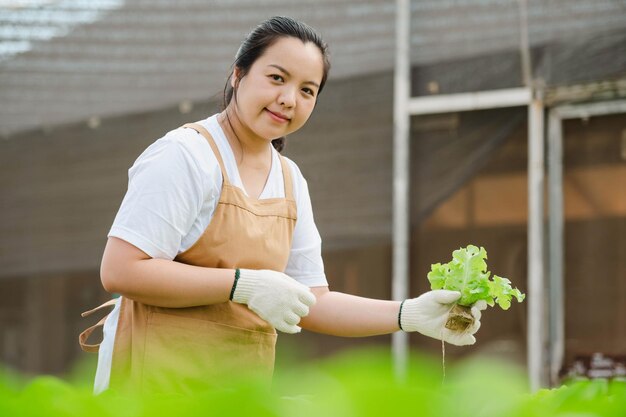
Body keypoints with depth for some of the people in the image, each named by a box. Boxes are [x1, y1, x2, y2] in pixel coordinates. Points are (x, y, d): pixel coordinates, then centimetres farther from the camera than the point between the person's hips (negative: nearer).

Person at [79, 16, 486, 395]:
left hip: (241, 388, 7)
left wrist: (411, 315, -2)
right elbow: (119, 270, -19)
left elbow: (309, 303, 10)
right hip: (162, 381, -7)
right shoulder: (185, 154, -12)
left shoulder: (291, 180, 9)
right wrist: (245, 285, -20)